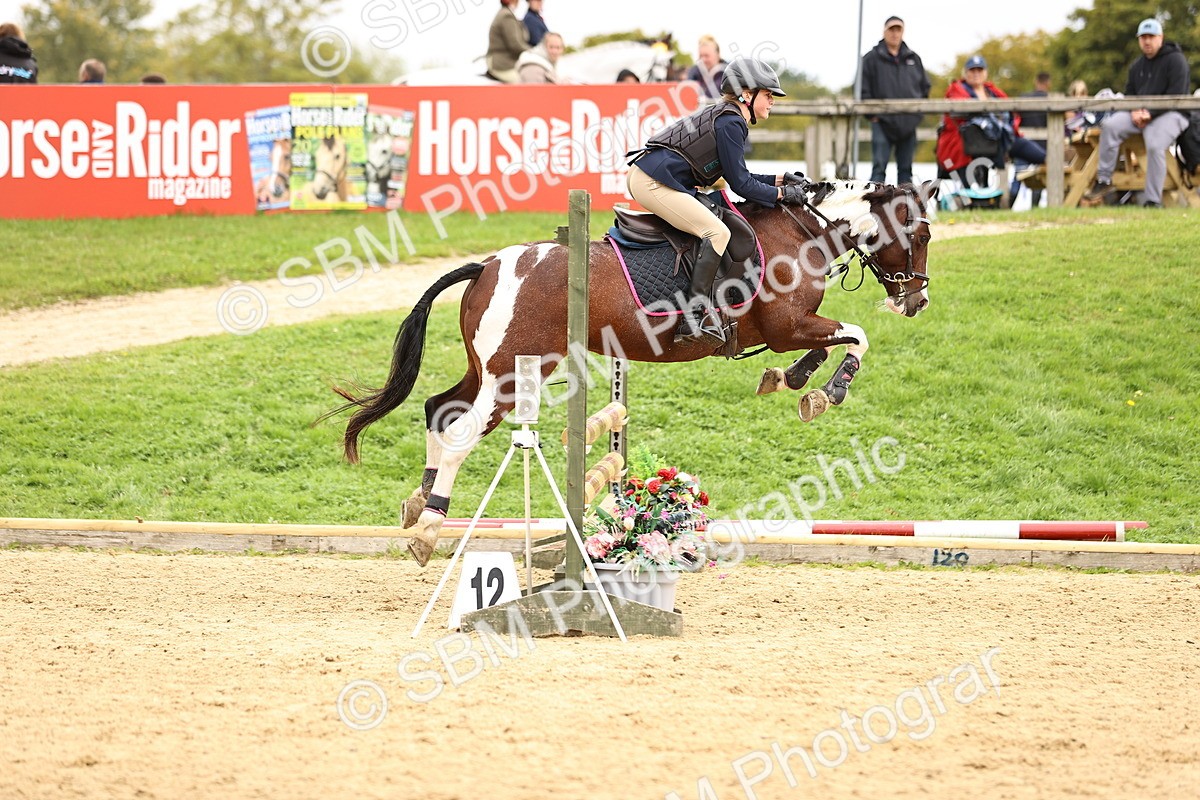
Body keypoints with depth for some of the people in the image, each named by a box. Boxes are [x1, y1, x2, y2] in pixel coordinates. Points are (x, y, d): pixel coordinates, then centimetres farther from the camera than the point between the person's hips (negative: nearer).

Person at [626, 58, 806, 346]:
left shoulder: (723, 115, 20)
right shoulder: (729, 123, -11)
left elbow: (738, 177, 23)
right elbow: (740, 184, -10)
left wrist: (779, 179, 17)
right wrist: (782, 194, 0)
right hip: (654, 182, -11)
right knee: (717, 233, -17)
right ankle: (695, 316, -25)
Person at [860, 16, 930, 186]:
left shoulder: (913, 59, 13)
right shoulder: (872, 59, 1)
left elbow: (925, 86, 19)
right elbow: (863, 89, -1)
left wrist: (918, 111, 10)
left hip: (908, 124, 4)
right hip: (883, 122, -4)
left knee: (906, 169, 8)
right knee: (879, 167, -10)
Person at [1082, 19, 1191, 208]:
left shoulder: (1175, 60, -5)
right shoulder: (1138, 65, 18)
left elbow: (1176, 96, -13)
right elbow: (1129, 93, 21)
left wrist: (1150, 113, -18)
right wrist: (1135, 110, -4)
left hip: (1169, 114, -7)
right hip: (1140, 114, 7)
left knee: (1155, 146, -33)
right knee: (1110, 125, -17)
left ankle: (1153, 201, -27)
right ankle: (1104, 180, -13)